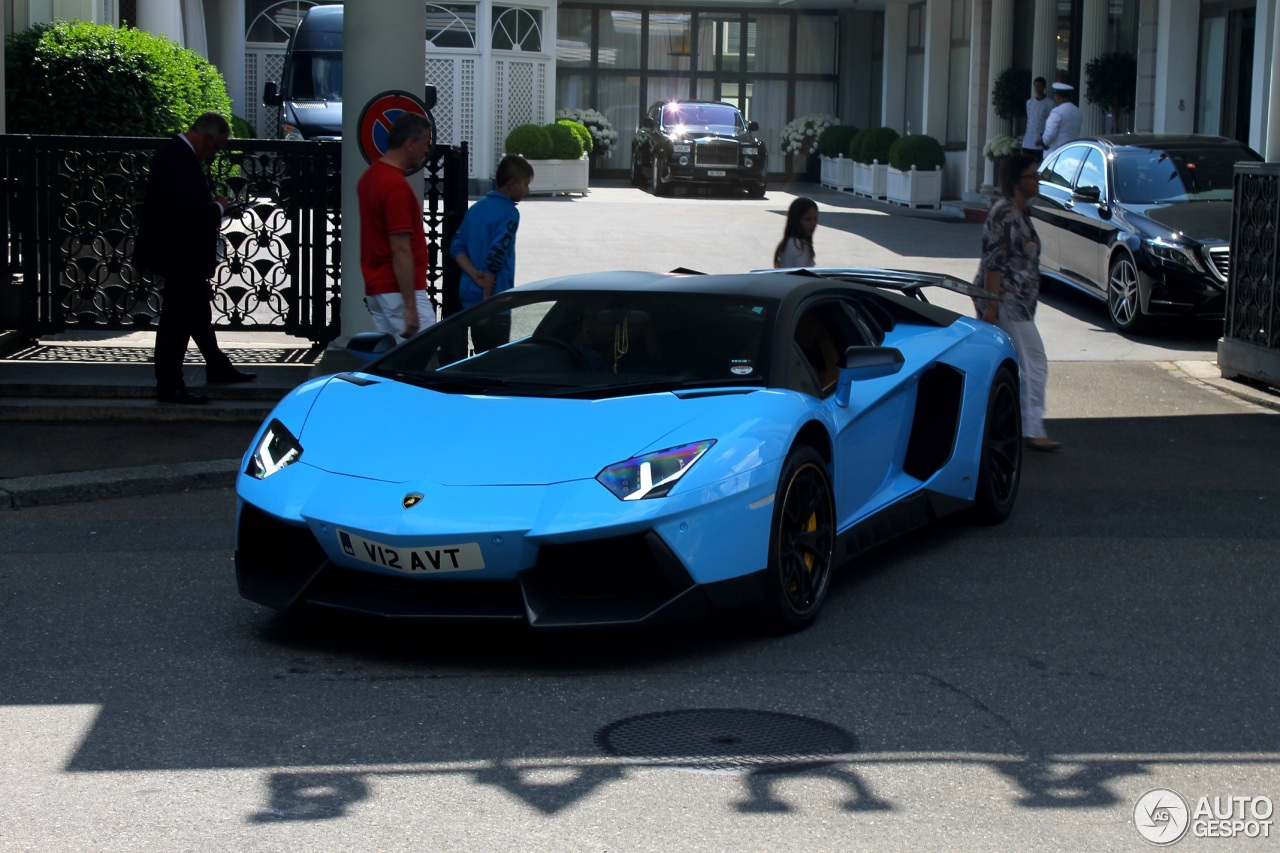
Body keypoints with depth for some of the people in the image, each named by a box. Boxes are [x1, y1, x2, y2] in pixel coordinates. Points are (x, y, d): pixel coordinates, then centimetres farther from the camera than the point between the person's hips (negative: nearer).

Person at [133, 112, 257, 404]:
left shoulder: (178, 153, 9)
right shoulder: (178, 159, -24)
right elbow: (194, 213, -29)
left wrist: (214, 206, 3)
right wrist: (219, 207, -12)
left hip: (184, 256, 11)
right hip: (178, 257, -11)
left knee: (199, 311, 22)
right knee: (177, 318, -2)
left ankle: (218, 368, 37)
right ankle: (169, 386, 6)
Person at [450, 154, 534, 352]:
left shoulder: (476, 208, 11)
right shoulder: (508, 213, -14)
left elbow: (456, 246, 7)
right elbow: (494, 260, -21)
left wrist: (474, 274, -6)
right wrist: (486, 303, -18)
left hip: (470, 296, 8)